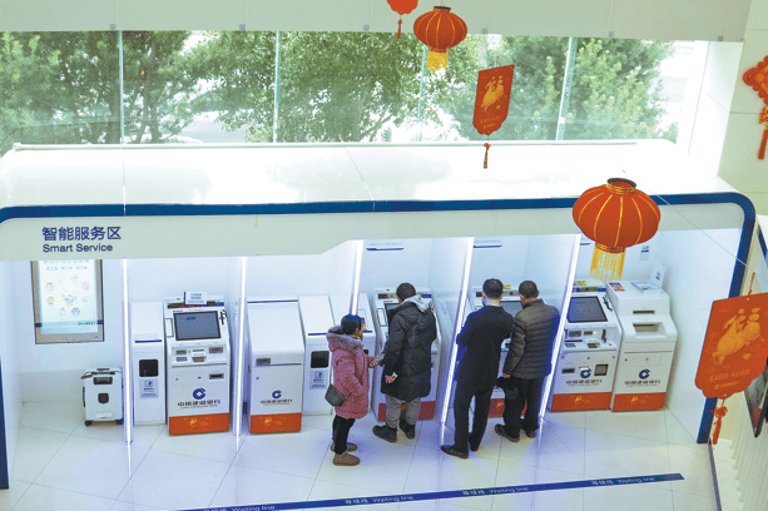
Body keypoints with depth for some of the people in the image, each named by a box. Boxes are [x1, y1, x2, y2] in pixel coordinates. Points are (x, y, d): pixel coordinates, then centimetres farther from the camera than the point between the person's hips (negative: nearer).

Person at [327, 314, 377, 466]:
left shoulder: (346, 341, -5)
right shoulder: (345, 354, -36)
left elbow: (358, 356, 14)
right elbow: (347, 378, -35)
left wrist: (370, 360, -3)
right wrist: (360, 391, -22)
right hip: (349, 395, -10)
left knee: (341, 417, 28)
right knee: (345, 421, 9)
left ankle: (337, 443, 51)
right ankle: (340, 455, 28)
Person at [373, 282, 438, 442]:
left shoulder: (400, 317, -25)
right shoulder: (428, 313, -3)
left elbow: (394, 347, -26)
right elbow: (433, 336, 14)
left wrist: (388, 371, -17)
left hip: (403, 368, -6)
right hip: (422, 365, 7)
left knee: (394, 399, 14)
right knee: (415, 398, 23)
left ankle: (391, 430, 30)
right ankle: (410, 428, 41)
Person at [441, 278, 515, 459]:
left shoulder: (475, 318, -26)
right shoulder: (508, 319, -12)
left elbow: (461, 341, -14)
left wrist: (463, 331, 5)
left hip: (470, 371, -5)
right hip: (491, 372, 5)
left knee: (461, 406, 10)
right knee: (483, 407, 21)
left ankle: (461, 447, 15)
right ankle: (475, 441, 36)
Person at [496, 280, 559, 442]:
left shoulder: (521, 318, -31)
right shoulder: (553, 312, -12)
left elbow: (517, 349, -25)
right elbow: (551, 337, 3)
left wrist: (507, 369, -12)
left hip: (523, 369, -5)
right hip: (543, 366, 5)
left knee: (515, 399, 17)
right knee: (534, 397, 26)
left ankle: (512, 431, 35)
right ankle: (531, 427, 45)